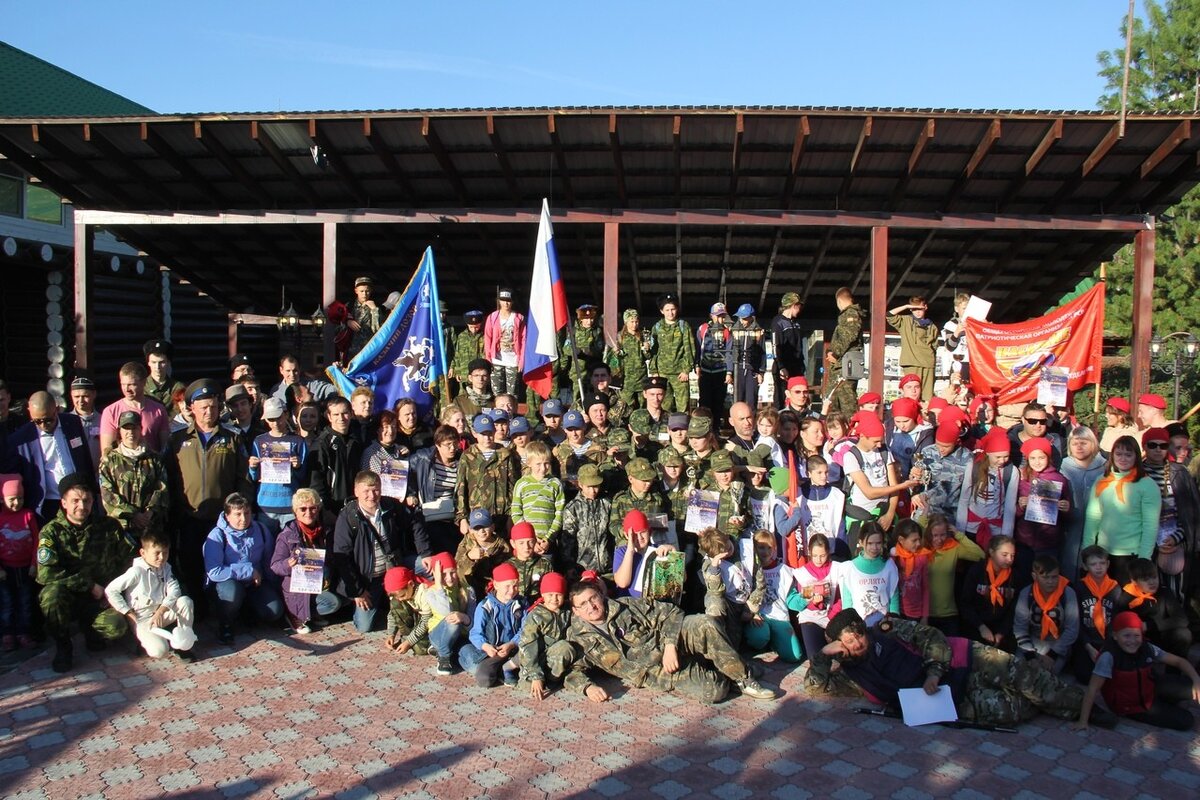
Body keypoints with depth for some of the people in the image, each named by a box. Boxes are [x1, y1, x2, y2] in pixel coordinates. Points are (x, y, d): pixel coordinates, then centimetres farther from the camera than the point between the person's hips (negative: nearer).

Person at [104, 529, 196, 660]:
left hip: (161, 614, 6)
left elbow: (174, 590, -8)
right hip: (141, 619, -6)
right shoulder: (137, 571, -15)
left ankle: (183, 643, -8)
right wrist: (129, 614, -14)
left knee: (185, 601, -22)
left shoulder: (165, 568, 3)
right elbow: (110, 591, -16)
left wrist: (160, 611, -24)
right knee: (159, 651, -28)